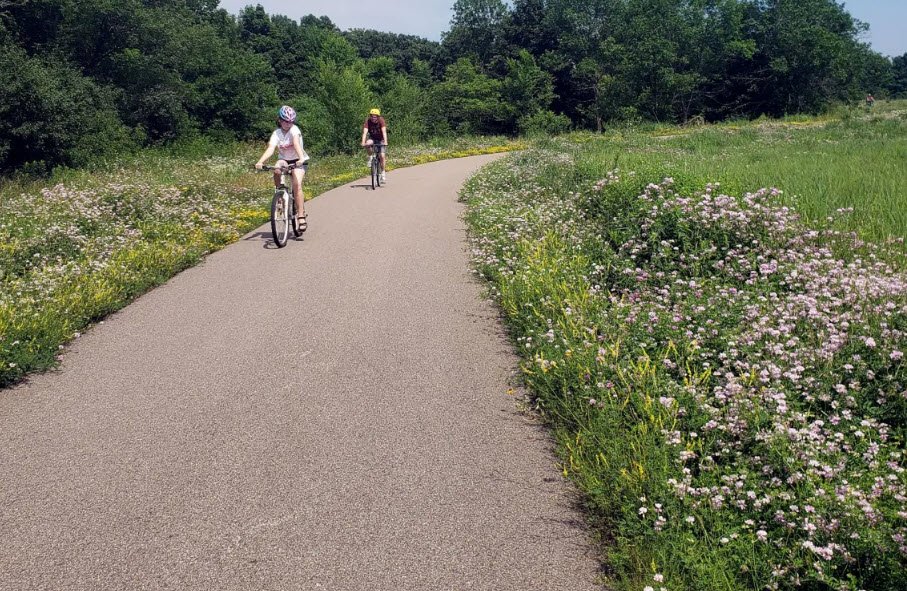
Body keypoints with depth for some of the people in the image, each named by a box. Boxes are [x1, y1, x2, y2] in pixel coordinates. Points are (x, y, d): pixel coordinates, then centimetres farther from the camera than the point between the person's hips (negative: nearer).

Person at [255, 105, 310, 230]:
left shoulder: (294, 130, -17)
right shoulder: (276, 133, -10)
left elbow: (296, 143, -36)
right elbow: (270, 148, -25)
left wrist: (301, 159, -54)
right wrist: (260, 162, -44)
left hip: (298, 161, -3)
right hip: (284, 160, 3)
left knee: (297, 185, -24)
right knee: (277, 170, -33)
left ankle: (301, 217, -23)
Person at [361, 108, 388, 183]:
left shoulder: (381, 120, -26)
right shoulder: (368, 121, -22)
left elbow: (384, 131, -36)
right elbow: (365, 132, -33)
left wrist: (385, 142, -50)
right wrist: (363, 142, -49)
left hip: (381, 140, -1)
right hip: (372, 138, 2)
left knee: (382, 156, -17)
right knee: (368, 144, -34)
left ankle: (383, 173, -5)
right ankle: (370, 157, -9)